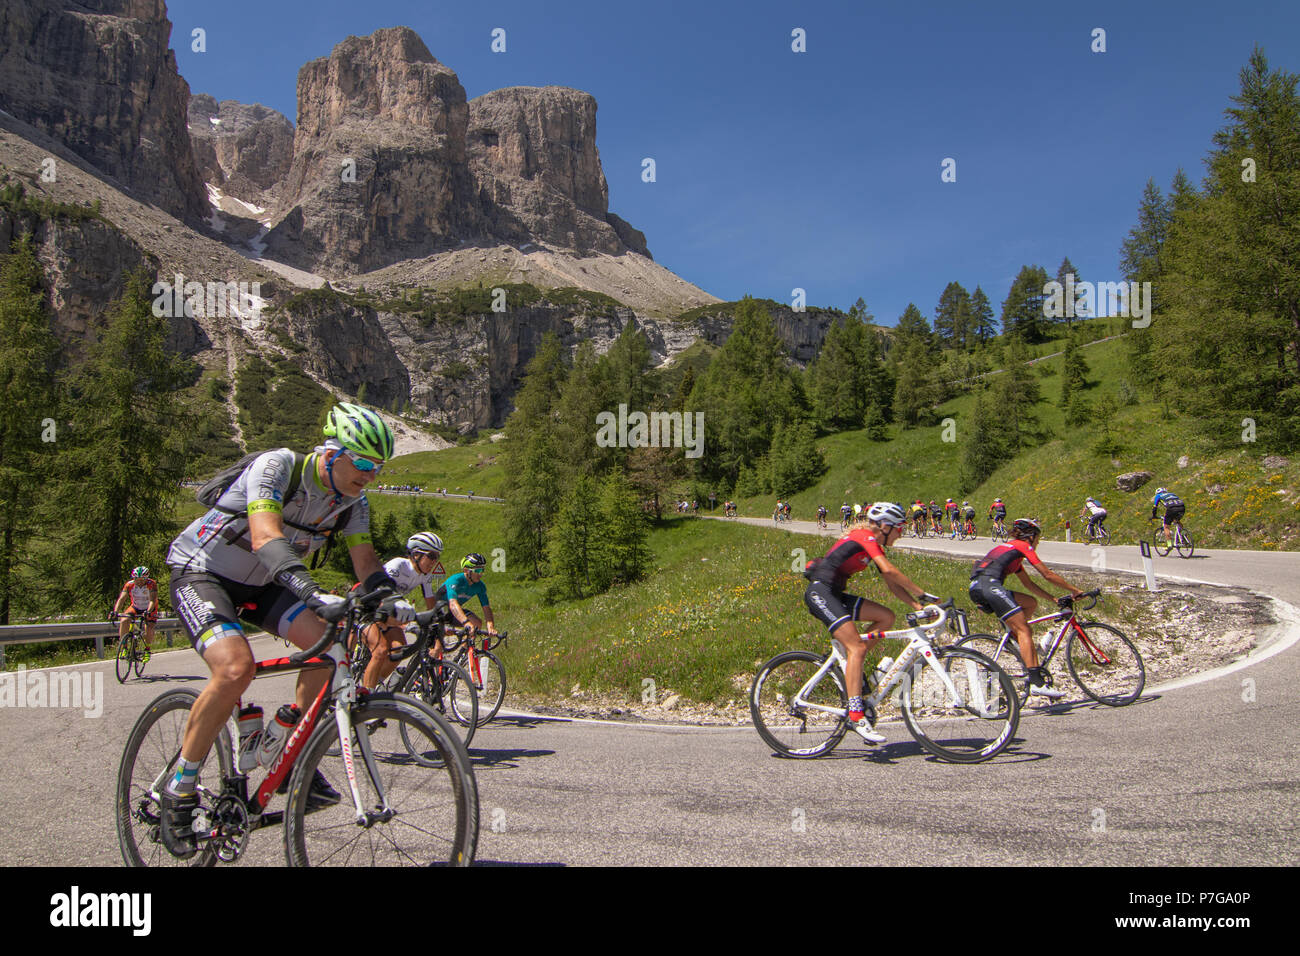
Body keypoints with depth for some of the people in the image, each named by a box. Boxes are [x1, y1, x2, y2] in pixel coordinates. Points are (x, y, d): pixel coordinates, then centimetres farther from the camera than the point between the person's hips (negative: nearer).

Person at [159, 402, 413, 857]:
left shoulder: (351, 499, -6)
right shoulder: (277, 466, -27)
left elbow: (365, 558, -6)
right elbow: (266, 536, -42)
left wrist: (391, 599, -27)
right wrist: (312, 591, -57)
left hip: (259, 583, 7)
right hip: (201, 571, -6)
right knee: (236, 667, -30)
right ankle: (179, 789, -11)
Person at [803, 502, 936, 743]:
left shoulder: (876, 546, 17)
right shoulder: (865, 537, -11)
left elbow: (892, 584, 14)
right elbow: (889, 570, -24)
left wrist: (918, 606, 2)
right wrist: (921, 593, -19)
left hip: (834, 594, 10)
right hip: (820, 592, -10)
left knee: (886, 617, 2)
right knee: (856, 647, -20)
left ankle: (850, 668, 6)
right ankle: (856, 715, -24)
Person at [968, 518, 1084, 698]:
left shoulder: (1011, 548, 32)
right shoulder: (1023, 546, 8)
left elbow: (1030, 585, 34)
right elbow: (1048, 575, 6)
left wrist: (1054, 599, 31)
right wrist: (1075, 590, 15)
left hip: (976, 589, 9)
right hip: (989, 584, -9)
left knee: (1031, 603, 19)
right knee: (1023, 630, -11)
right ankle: (1037, 682, -19)